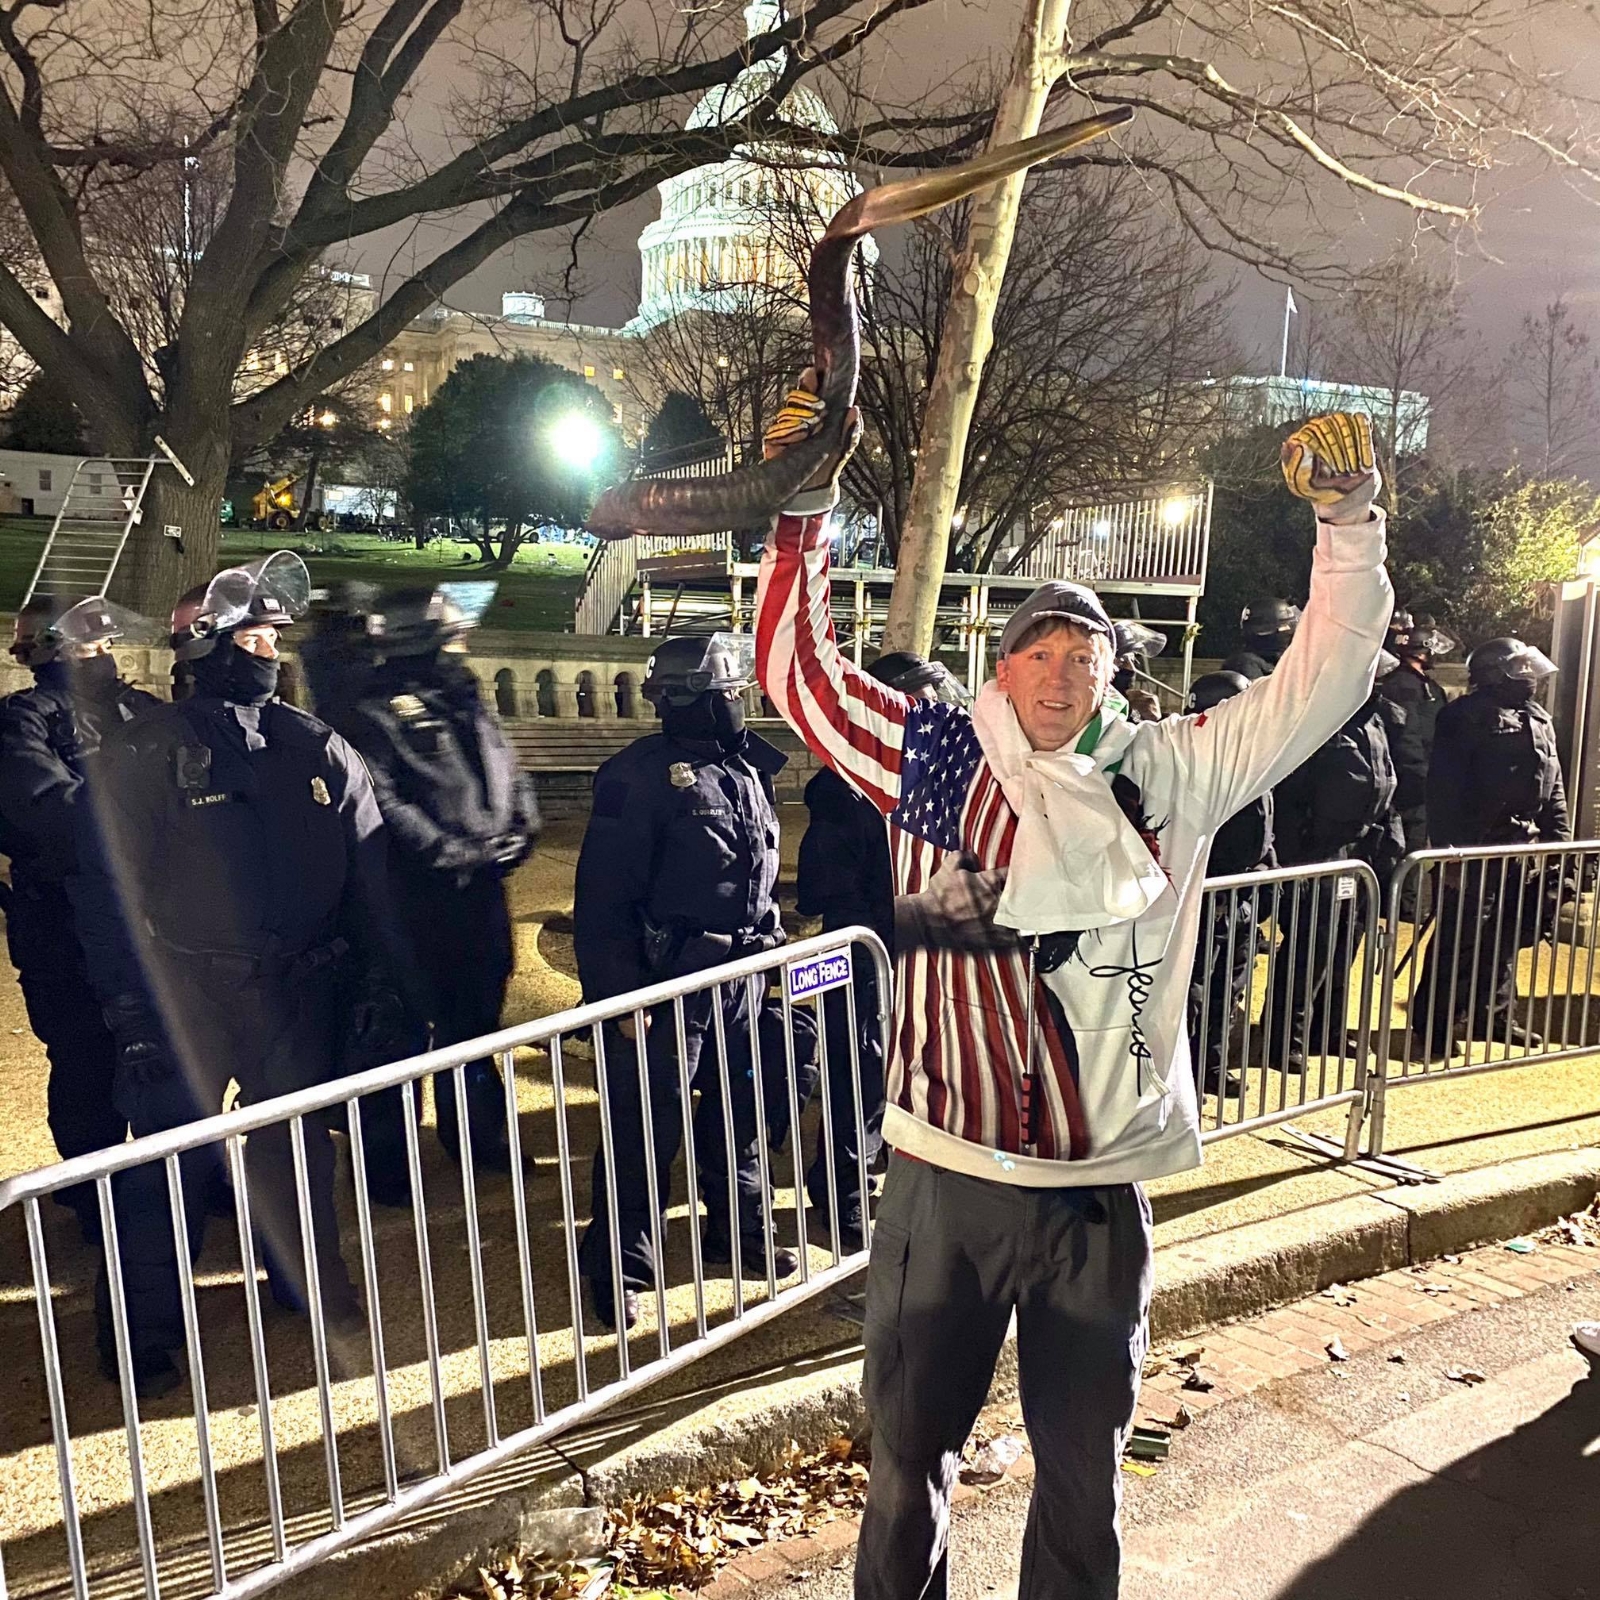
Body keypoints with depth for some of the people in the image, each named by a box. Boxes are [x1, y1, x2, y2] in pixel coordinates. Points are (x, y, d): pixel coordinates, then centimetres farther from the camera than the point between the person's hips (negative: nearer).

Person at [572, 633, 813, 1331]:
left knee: (740, 1109, 18)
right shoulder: (640, 774, -14)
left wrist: (767, 951, 18)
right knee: (645, 1125, 1)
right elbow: (603, 895, -16)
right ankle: (620, 1266, 18)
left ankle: (739, 1232, 38)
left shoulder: (748, 769, 10)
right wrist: (618, 996, -18)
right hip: (665, 982, -7)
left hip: (740, 977, 7)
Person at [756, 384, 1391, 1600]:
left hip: (1102, 1189, 1)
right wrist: (805, 513, -8)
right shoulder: (938, 759, -1)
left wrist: (1351, 521, -5)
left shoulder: (1170, 773, 2)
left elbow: (1323, 682, 4)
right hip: (946, 1179, -1)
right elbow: (798, 671, 0)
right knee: (911, 1452, 18)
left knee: (1085, 1468, 21)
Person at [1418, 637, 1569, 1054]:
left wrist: (1560, 841, 11)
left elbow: (1554, 787, 20)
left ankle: (1494, 1016, 27)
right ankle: (1435, 1022, 7)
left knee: (1507, 937, 15)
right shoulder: (1465, 715, -8)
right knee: (1460, 935, -4)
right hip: (1478, 848, -7)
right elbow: (1444, 788, -15)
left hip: (1526, 848, 8)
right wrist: (1448, 850, -20)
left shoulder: (1539, 720, 16)